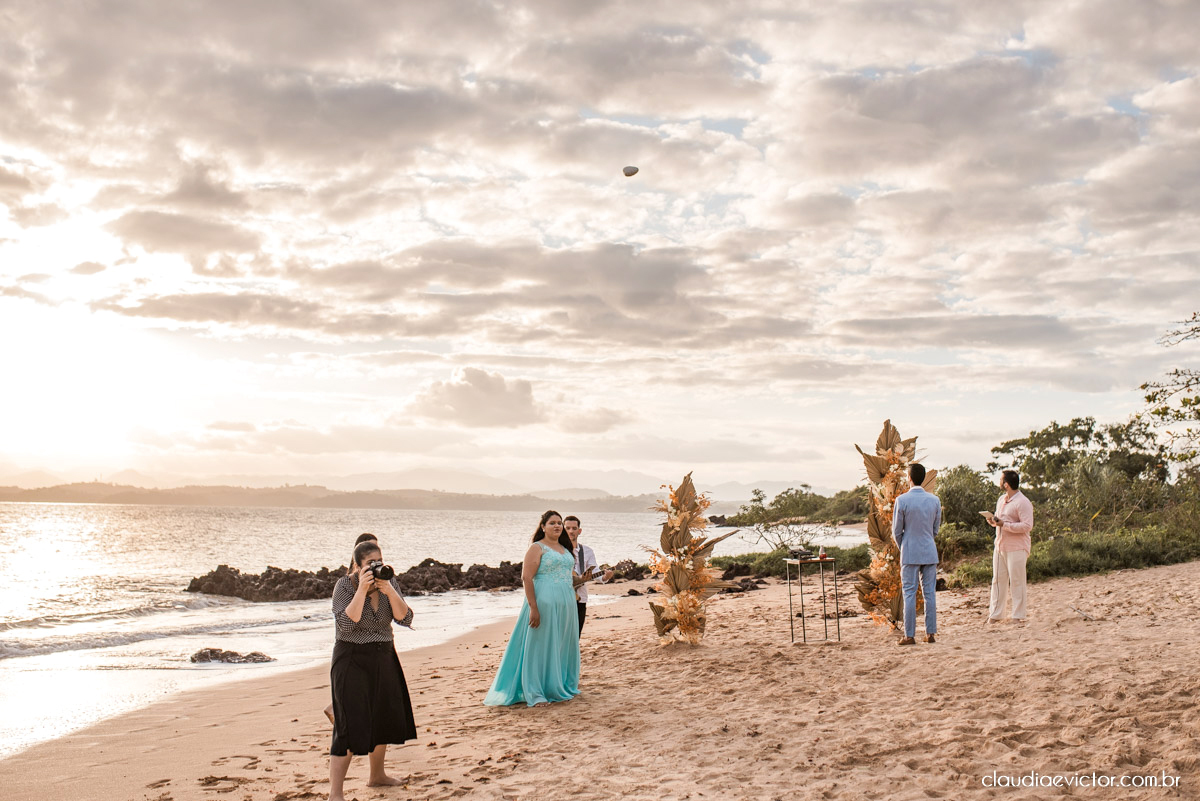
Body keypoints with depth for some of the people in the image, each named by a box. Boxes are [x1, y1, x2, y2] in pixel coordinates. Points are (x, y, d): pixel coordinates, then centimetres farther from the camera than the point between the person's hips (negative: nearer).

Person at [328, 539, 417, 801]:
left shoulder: (389, 581, 2)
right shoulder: (345, 585, -12)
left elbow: (405, 618, -7)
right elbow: (346, 624, -25)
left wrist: (389, 591, -20)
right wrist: (363, 589, -27)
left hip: (384, 659, 6)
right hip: (353, 660, -6)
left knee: (384, 719, 17)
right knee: (351, 727, -11)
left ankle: (377, 775, 39)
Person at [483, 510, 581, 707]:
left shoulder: (564, 548, 17)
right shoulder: (537, 548, -6)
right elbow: (526, 578, -13)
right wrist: (533, 607, -20)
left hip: (566, 604, 7)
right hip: (544, 602, -7)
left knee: (563, 645, 12)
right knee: (540, 645, -3)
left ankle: (562, 686, 24)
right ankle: (535, 693, 1)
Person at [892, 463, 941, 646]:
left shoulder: (902, 500, -10)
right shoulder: (935, 500, 2)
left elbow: (896, 530, -3)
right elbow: (936, 528, 11)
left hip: (910, 552, -3)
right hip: (930, 552, 3)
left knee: (909, 593, 0)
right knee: (930, 593, 8)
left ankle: (909, 635, 1)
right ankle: (930, 633, 9)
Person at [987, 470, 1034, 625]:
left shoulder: (1022, 502, -12)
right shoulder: (1001, 500, 15)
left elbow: (1027, 526, -20)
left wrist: (1004, 524, -22)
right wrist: (993, 521, 2)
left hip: (1016, 548, -8)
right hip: (1000, 546, 8)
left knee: (1016, 582, -1)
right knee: (998, 580, 9)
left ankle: (1018, 617, 5)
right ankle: (994, 615, 15)